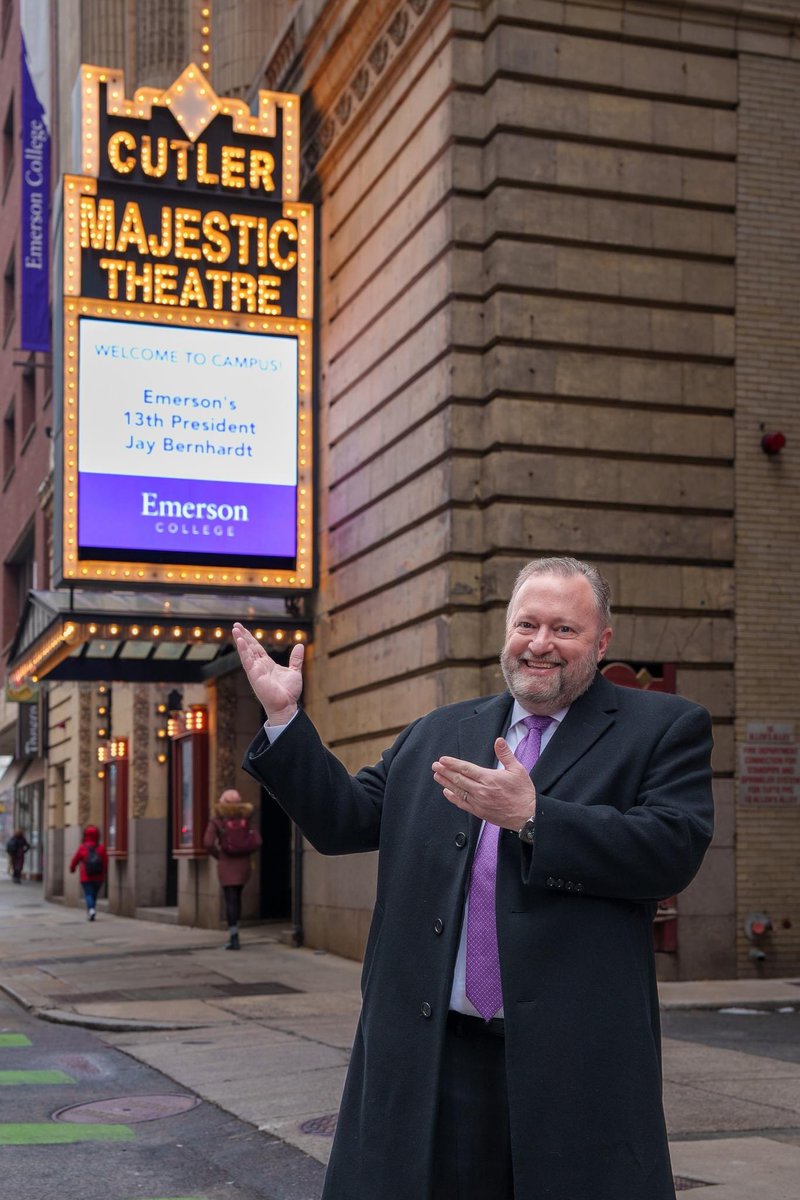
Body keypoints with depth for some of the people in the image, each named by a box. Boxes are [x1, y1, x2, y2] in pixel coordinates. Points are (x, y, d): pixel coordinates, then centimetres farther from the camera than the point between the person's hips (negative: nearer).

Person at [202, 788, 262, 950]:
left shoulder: (217, 820, -4)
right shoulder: (246, 818, 2)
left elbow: (208, 843, -13)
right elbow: (257, 841, -6)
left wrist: (218, 856, 3)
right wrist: (246, 854, 9)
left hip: (226, 864, -3)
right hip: (244, 864, 3)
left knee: (230, 900, -1)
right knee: (237, 897, 21)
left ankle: (234, 938, -7)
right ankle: (233, 934, 24)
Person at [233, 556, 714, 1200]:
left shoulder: (664, 729, 2)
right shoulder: (436, 734, 16)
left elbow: (674, 850, -13)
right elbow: (342, 821, 15)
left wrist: (532, 816, -19)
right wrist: (284, 716, 5)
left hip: (575, 1060, -3)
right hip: (430, 1055, 4)